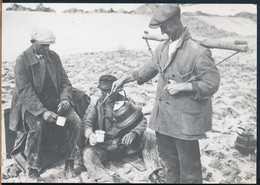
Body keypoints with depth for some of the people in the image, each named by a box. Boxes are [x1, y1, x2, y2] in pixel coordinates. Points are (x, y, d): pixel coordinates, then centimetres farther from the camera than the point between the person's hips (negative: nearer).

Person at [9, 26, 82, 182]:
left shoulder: (54, 56, 5)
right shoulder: (22, 61, -10)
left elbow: (64, 81, 7)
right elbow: (25, 91, -18)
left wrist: (66, 98, -15)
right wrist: (42, 111, -31)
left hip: (54, 99, 4)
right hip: (31, 104, -4)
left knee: (76, 122, -18)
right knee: (37, 127, -33)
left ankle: (70, 162, -1)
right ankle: (33, 170, -12)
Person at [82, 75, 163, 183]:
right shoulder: (95, 105, 4)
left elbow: (141, 120, -2)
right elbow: (86, 123, -8)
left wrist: (134, 133, -24)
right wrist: (90, 134, -32)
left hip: (126, 143, 1)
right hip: (105, 147, -1)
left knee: (149, 135, -19)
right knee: (88, 153, -29)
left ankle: (153, 173, -22)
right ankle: (107, 179, -47)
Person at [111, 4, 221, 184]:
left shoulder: (198, 52, -19)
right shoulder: (163, 47, 4)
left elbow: (212, 84, -15)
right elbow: (150, 68, 19)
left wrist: (182, 86, -21)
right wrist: (125, 78, 15)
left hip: (185, 118, -7)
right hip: (163, 115, 7)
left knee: (188, 166, 7)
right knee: (168, 158, 24)